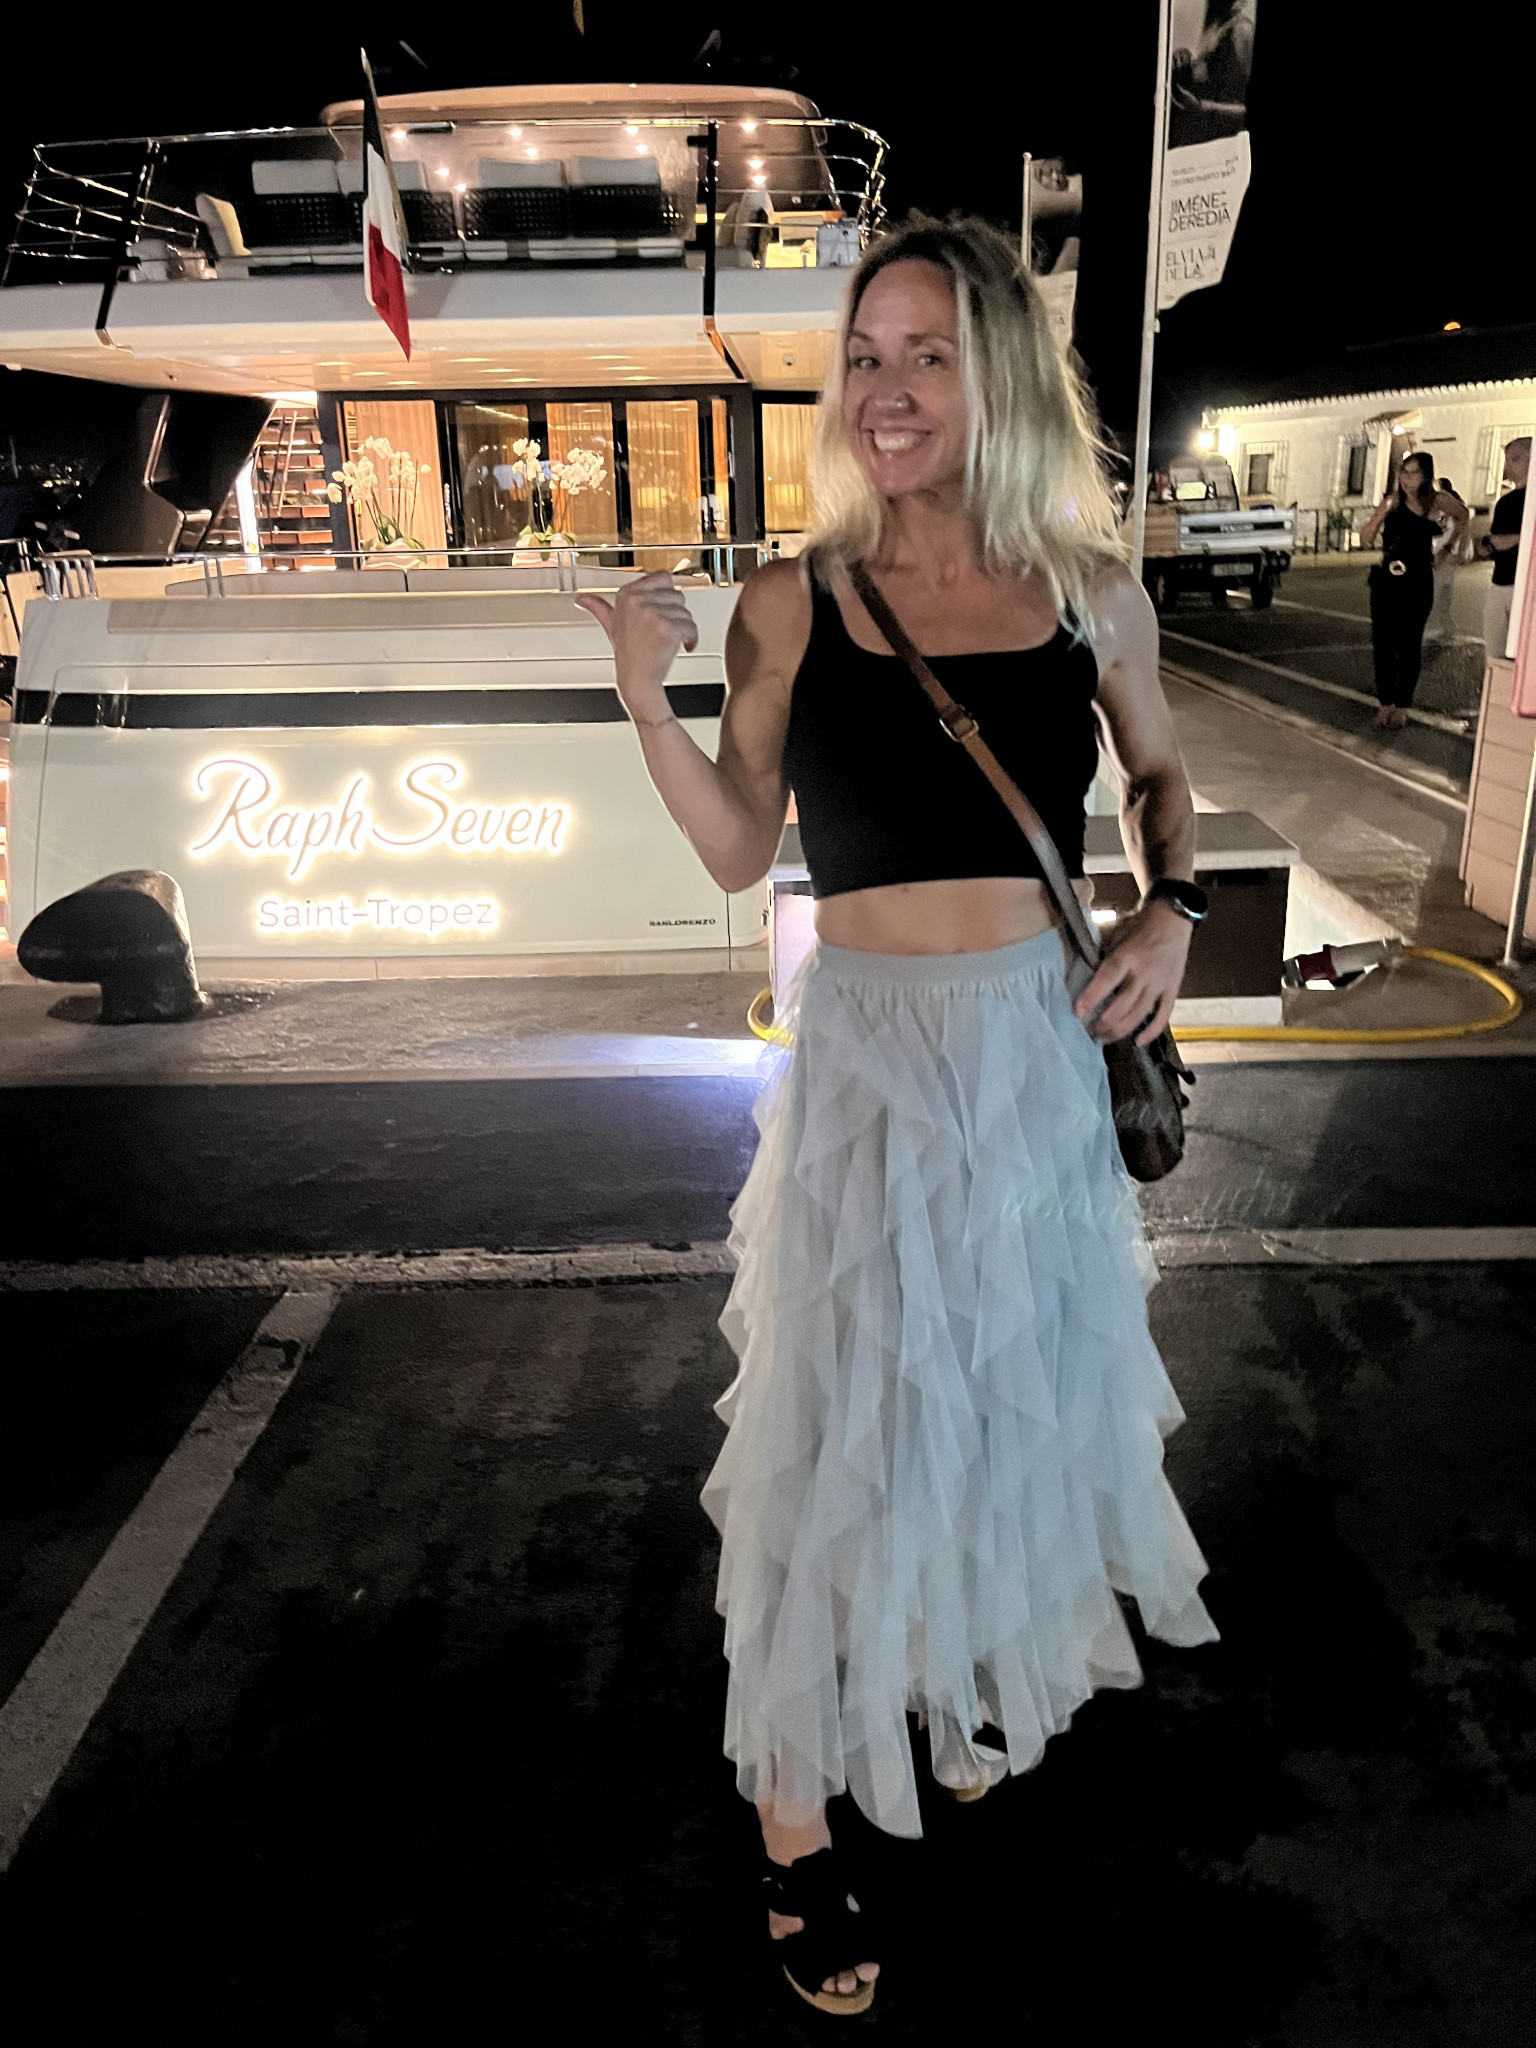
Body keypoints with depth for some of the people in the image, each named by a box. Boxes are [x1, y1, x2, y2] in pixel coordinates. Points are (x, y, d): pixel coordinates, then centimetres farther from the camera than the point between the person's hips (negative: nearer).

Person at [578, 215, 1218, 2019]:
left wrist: (1171, 909, -1)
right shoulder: (792, 604, -4)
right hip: (864, 1051, -3)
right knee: (843, 1419, 4)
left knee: (1025, 1384, 19)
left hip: (1047, 1045, 3)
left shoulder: (1092, 593, 1)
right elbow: (739, 850, -1)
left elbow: (1159, 775, 17)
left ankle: (980, 1683, 50)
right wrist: (650, 703, -14)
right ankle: (795, 1815, 27)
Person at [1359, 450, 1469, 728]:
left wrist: (1450, 546, 12)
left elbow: (1463, 516, 17)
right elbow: (1365, 540, -5)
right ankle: (1386, 702, 13)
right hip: (1386, 580, 2)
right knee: (1382, 643, 3)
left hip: (1418, 583, -2)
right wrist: (1381, 513, -19)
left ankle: (1402, 706, 8)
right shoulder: (1393, 500, -1)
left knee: (1409, 645, 1)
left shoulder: (1438, 502, -5)